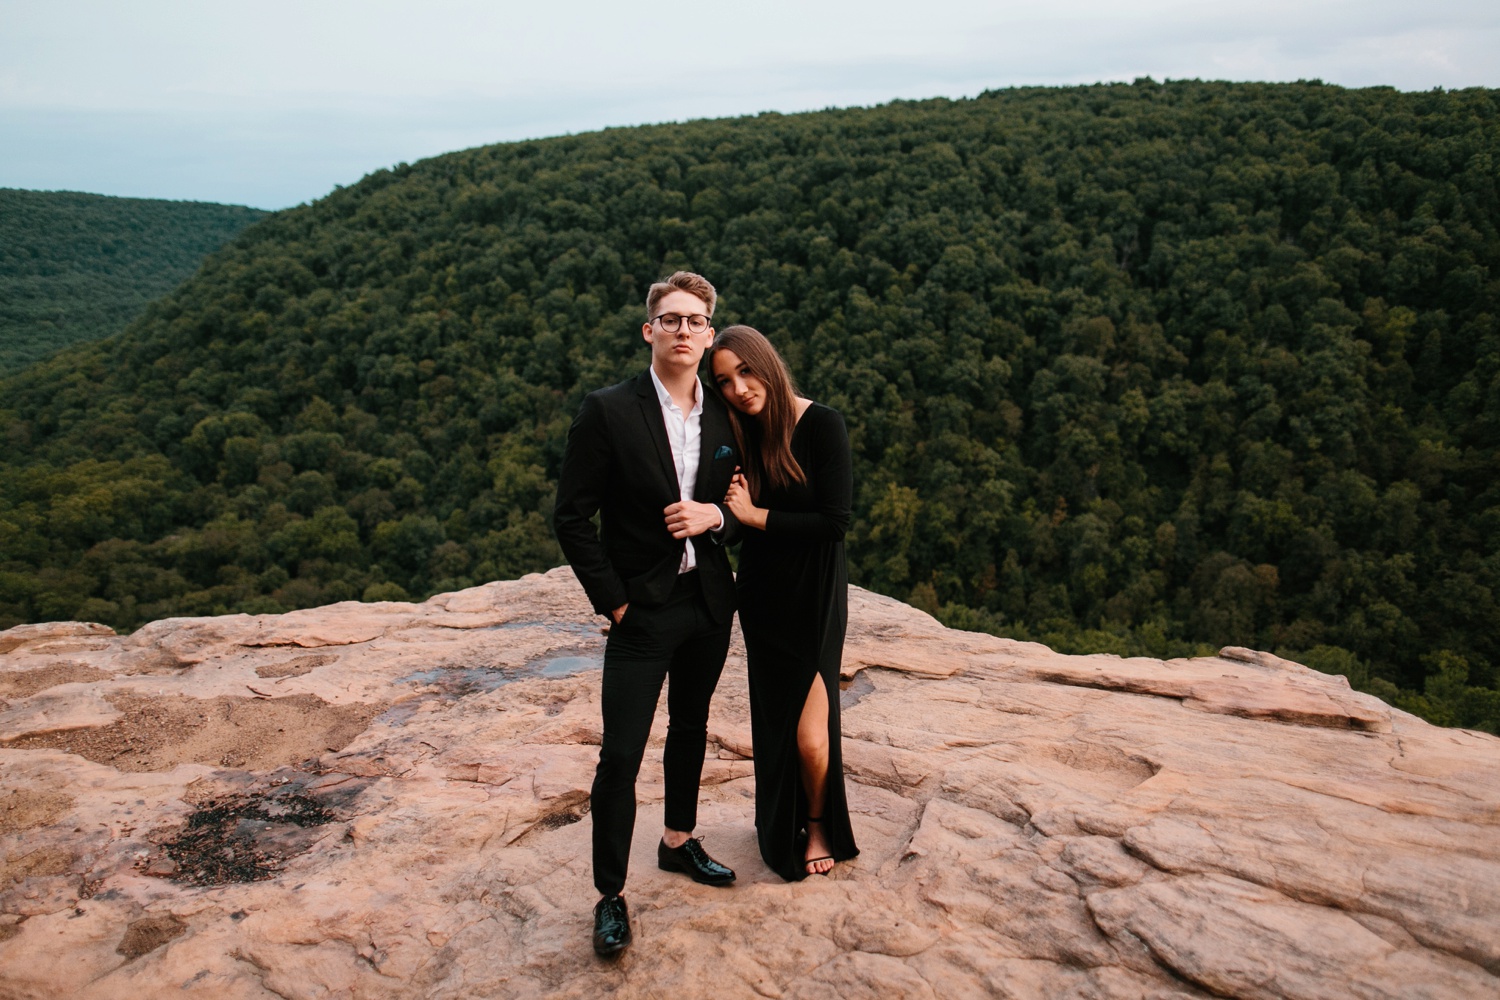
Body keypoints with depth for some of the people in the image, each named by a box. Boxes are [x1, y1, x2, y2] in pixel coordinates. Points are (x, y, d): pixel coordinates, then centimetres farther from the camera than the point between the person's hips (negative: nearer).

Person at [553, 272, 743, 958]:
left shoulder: (726, 417, 2)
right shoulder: (608, 411, -12)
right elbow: (572, 516, -10)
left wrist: (715, 515, -13)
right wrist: (613, 601, -12)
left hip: (709, 603, 5)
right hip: (644, 610, -5)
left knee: (691, 728, 21)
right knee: (621, 754, -4)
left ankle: (678, 841, 42)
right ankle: (610, 895, 13)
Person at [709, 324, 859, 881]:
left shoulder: (821, 426, -15)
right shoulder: (740, 436, 1)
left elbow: (835, 522, -19)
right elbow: (733, 515, 6)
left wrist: (755, 515, -16)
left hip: (814, 597, -4)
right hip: (762, 596, 5)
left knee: (811, 736, -5)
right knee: (772, 722, 13)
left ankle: (818, 824, 25)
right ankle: (782, 828, 36)